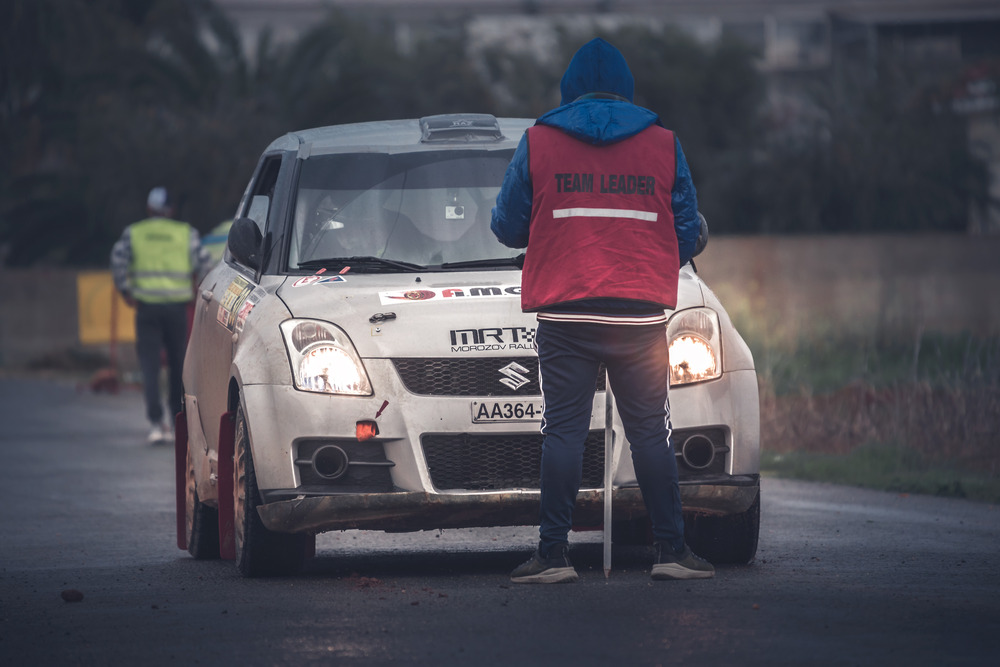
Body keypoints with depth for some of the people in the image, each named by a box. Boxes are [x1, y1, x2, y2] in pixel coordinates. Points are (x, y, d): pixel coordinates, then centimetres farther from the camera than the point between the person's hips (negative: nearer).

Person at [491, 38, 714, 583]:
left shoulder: (538, 141, 4)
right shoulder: (662, 144, 7)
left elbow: (507, 226, 7)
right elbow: (687, 232, 9)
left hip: (564, 313, -1)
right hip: (641, 314, 1)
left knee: (563, 431, 3)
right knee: (650, 432, 7)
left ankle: (553, 554, 0)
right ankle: (672, 552, 5)